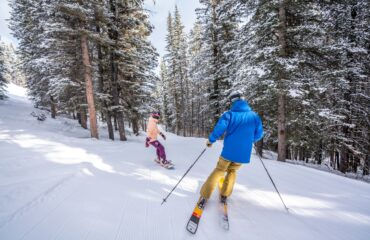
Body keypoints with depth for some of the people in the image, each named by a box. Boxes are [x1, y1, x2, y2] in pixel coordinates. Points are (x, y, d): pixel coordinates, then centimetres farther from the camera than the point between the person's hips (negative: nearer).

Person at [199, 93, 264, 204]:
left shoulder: (229, 114, -7)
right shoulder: (254, 116, 2)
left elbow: (220, 128, -17)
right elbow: (259, 133, 8)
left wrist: (211, 140, -3)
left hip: (229, 151, -2)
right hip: (244, 153, 3)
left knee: (219, 170, 13)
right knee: (232, 171, 25)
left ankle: (204, 195, 11)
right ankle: (224, 195, 25)